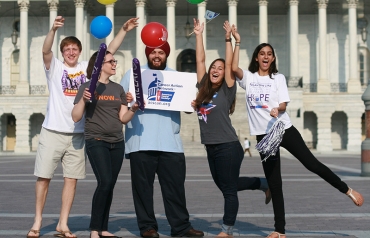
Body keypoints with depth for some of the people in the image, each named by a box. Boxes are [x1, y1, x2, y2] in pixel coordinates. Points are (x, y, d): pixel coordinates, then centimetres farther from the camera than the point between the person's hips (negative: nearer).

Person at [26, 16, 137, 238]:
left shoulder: (87, 68, 8)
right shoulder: (54, 66, 0)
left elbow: (110, 51, 8)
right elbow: (46, 50, -19)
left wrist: (124, 30, 1)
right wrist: (53, 29, -35)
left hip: (78, 133, 3)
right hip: (53, 131, -2)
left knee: (72, 179, 4)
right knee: (44, 177, 2)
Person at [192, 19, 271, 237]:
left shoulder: (227, 90, -4)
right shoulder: (204, 88, 9)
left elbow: (230, 64, -13)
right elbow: (200, 60, 9)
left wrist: (228, 39, -14)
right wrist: (199, 35, 7)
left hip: (228, 147, -7)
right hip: (211, 148, 7)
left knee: (229, 189, 2)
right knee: (224, 185, 20)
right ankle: (264, 184, 38)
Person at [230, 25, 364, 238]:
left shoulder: (278, 78, 3)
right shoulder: (248, 77, 5)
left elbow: (284, 103, -6)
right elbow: (234, 68, -15)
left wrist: (277, 109, -28)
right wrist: (237, 42, -15)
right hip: (263, 134, 1)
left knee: (312, 163, -3)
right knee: (274, 183, 6)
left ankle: (347, 190, 19)